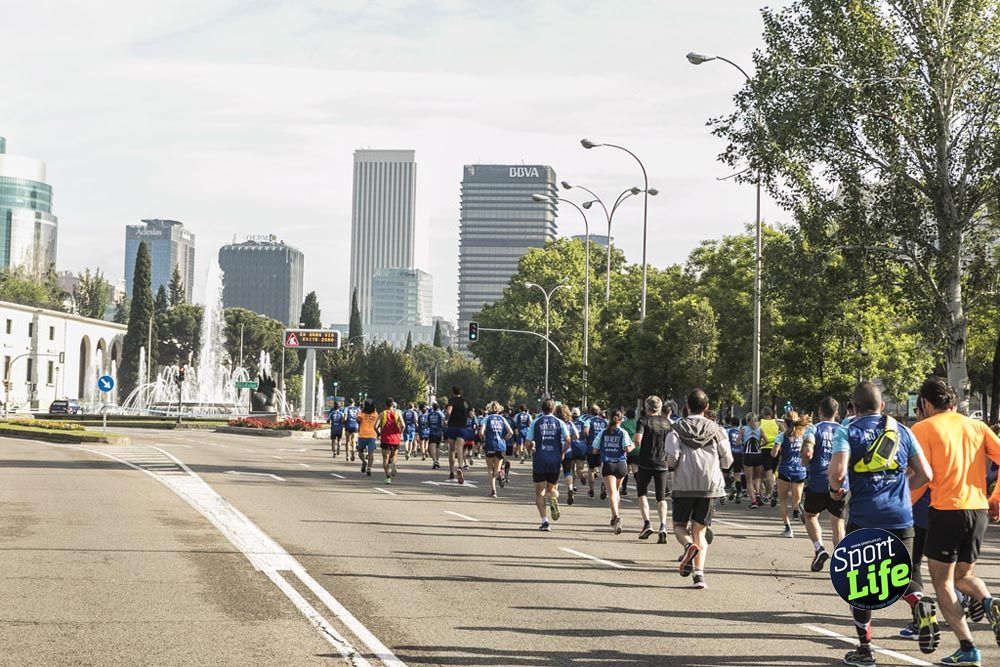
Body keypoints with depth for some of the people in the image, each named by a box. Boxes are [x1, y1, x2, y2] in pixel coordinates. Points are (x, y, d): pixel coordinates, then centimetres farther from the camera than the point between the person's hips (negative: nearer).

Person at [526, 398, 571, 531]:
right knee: (552, 488, 18)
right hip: (555, 461, 1)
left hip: (539, 460, -1)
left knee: (539, 492, 8)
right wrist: (562, 452, 9)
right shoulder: (559, 422, 2)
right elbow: (567, 440, -9)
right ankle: (553, 499, -18)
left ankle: (544, 521, -5)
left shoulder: (535, 423, 2)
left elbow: (527, 443, -1)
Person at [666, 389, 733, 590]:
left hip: (684, 485, -1)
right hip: (710, 484, 1)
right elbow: (727, 461, 4)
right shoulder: (716, 430, 5)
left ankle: (689, 545, -22)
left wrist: (671, 465, 11)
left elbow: (673, 456, -11)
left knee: (680, 526, 13)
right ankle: (699, 573, -8)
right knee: (700, 531, 7)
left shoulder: (677, 428, 0)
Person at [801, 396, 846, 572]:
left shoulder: (815, 429, -3)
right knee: (837, 522, 7)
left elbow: (807, 453, -17)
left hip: (817, 481, -2)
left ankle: (819, 548, -3)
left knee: (810, 516, 17)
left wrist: (805, 463, 4)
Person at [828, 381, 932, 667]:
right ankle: (919, 603, -18)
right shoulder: (902, 431, 9)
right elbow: (925, 475, 9)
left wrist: (835, 488, 5)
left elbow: (837, 471, -16)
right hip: (900, 517, 3)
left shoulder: (847, 432, -1)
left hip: (864, 518, -2)